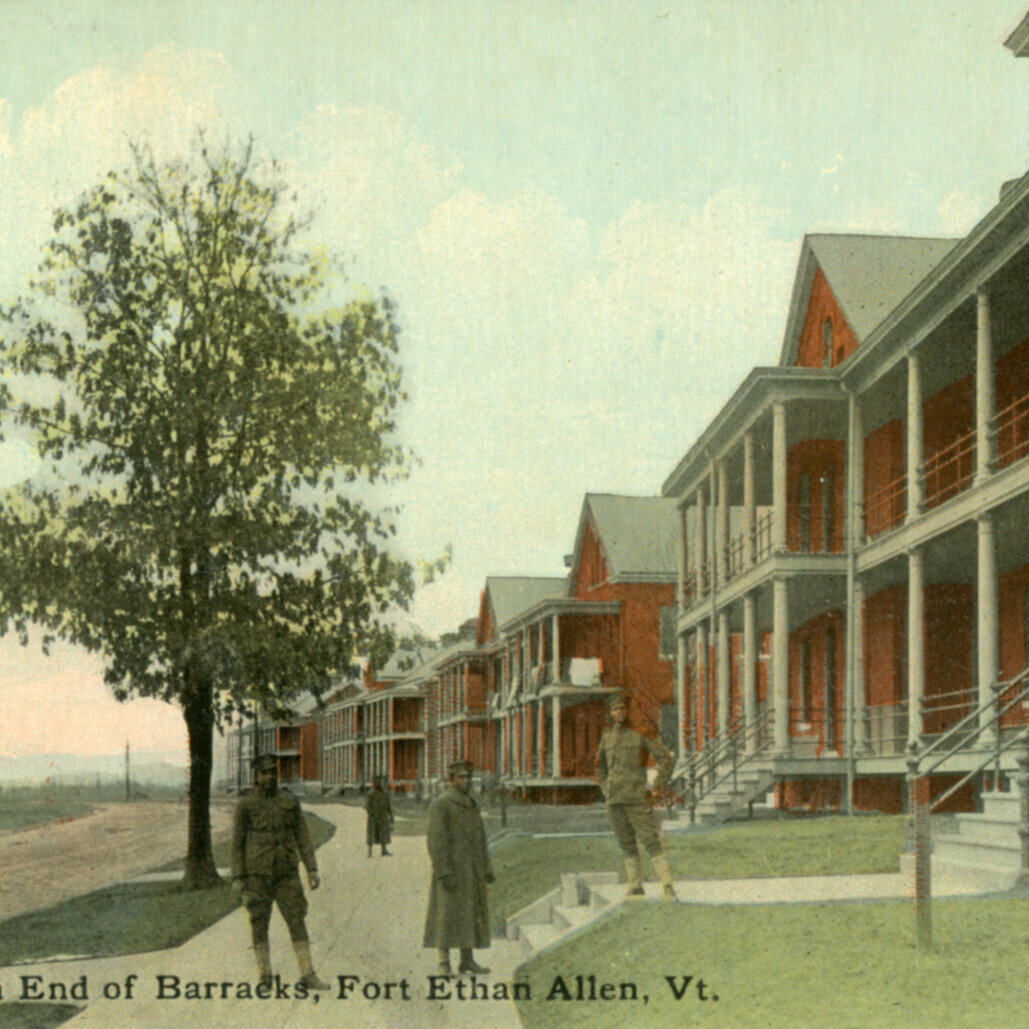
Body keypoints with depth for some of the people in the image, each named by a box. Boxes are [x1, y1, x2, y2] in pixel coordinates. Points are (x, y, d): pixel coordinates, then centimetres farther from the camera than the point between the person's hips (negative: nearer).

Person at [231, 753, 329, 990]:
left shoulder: (290, 802, 4)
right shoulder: (245, 806, -2)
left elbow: (302, 837, 4)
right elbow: (238, 843, 0)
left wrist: (312, 870, -2)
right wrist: (237, 879, -5)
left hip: (285, 873, 2)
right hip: (257, 873, -2)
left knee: (297, 921, -1)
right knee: (259, 924, 3)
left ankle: (308, 975, 3)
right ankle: (265, 977, 12)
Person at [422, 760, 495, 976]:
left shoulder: (471, 805, 14)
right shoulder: (440, 805, -11)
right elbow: (436, 841, -16)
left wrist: (487, 869, 12)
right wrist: (443, 873, -22)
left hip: (471, 872, 8)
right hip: (450, 869, -8)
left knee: (470, 914, 8)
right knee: (447, 915, -7)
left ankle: (467, 961, 14)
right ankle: (444, 964, -4)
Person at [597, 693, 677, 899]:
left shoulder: (640, 735, -4)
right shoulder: (607, 737, 11)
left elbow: (665, 758, -5)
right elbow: (601, 765, 26)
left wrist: (657, 788, -8)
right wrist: (605, 790, 15)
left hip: (637, 798, -5)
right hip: (614, 801, 5)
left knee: (651, 841, -8)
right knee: (627, 845, 9)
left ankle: (668, 885, -8)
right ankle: (635, 886, 14)